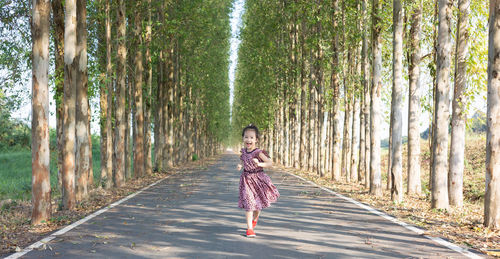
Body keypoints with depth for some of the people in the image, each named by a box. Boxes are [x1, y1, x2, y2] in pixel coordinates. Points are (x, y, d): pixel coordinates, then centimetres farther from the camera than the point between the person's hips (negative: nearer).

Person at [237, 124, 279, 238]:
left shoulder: (259, 152, -16)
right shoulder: (244, 151, 0)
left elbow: (270, 163, -18)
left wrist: (259, 164, -32)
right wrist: (240, 165, 0)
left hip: (258, 179, -2)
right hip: (247, 180, 2)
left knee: (258, 203, 15)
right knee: (249, 204, -5)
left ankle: (255, 219, 46)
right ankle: (249, 228, 3)